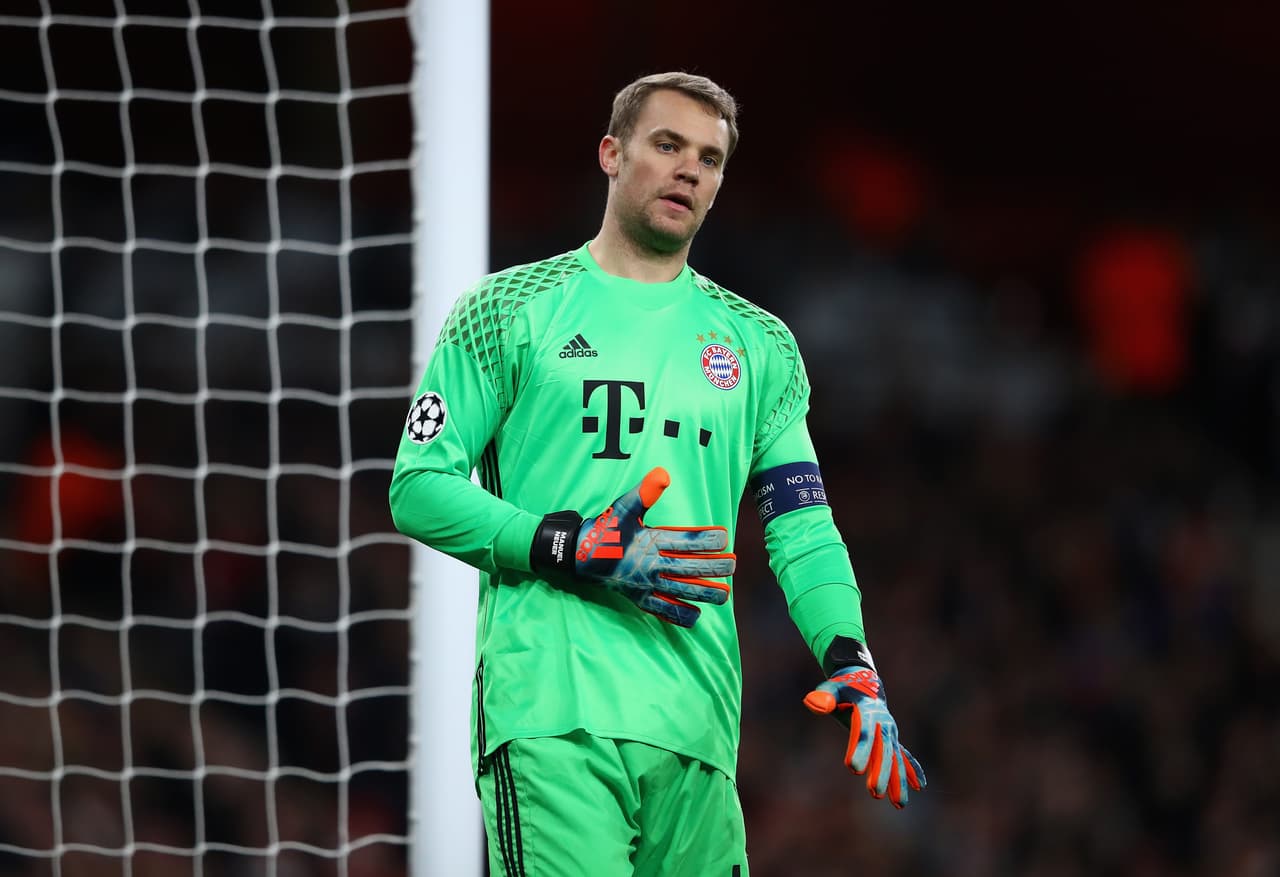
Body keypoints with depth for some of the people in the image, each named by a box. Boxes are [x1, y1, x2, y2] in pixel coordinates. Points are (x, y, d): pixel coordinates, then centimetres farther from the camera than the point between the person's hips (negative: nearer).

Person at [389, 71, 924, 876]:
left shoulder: (758, 346, 20)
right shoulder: (511, 311, 8)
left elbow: (800, 524, 15)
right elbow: (419, 487, 3)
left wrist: (849, 661, -4)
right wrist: (574, 551, -10)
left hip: (697, 725, 4)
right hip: (549, 714, -4)